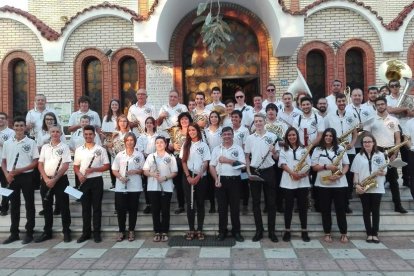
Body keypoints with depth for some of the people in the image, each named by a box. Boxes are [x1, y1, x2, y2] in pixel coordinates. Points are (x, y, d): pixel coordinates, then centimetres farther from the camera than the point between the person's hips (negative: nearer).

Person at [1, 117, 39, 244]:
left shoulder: (31, 142, -3)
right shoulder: (7, 143, 7)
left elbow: (35, 162, -6)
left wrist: (20, 170, -15)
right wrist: (7, 174, -5)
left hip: (27, 176, -3)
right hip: (12, 178, 3)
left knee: (29, 205, 3)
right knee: (14, 205, 11)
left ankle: (29, 233, 11)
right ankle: (14, 233, 21)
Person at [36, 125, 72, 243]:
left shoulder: (64, 147, -3)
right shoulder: (45, 147, 9)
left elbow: (66, 166, -10)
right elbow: (40, 165, 6)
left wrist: (55, 179, -16)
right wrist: (46, 179, -8)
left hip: (61, 180, -4)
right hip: (46, 180, 4)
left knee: (63, 207, 1)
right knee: (47, 207, 12)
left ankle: (66, 232, 11)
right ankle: (47, 232, 23)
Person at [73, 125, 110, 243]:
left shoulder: (101, 149, 0)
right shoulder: (79, 150, 8)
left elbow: (107, 166, -1)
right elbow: (76, 166, 11)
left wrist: (94, 169, -16)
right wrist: (79, 174, -10)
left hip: (97, 180, -2)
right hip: (84, 181, 2)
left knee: (97, 207, 3)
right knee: (85, 208, 8)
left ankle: (97, 233, 11)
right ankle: (86, 232, 17)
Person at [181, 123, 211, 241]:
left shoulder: (204, 145, 2)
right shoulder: (185, 145, 6)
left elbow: (206, 163, -3)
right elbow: (183, 162, 3)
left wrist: (198, 177, -13)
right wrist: (188, 177, -9)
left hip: (201, 177, -1)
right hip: (188, 177, 1)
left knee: (200, 203, 5)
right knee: (190, 203, 3)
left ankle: (200, 230, 11)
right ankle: (191, 230, 10)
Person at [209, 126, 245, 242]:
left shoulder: (238, 148, 4)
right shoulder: (216, 149, 8)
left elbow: (242, 164, -8)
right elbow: (212, 166, 4)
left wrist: (227, 160, -13)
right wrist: (216, 179, -9)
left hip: (235, 180, -1)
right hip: (221, 180, 1)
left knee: (235, 207, 5)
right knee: (222, 207, 7)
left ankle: (236, 231, 17)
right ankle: (222, 231, 18)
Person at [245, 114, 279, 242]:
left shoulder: (272, 136, 1)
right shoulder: (250, 138, 5)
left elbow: (276, 157, 4)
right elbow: (247, 157, 8)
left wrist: (274, 152, -18)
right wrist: (248, 172, -2)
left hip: (268, 171, -1)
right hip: (254, 171, 1)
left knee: (271, 202, 4)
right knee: (256, 202, 7)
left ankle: (271, 231, 15)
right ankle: (259, 231, 18)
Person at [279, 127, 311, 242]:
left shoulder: (303, 149, 11)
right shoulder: (284, 150, 8)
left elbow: (308, 164, 6)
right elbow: (282, 164, -4)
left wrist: (302, 174, -14)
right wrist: (292, 173, -20)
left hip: (302, 182, 1)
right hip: (288, 182, -1)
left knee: (303, 207, 5)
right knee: (288, 207, 4)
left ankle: (304, 232, 13)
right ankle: (287, 231, 12)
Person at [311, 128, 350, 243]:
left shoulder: (340, 149, 6)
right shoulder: (317, 149, 4)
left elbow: (346, 165, 5)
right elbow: (314, 166, -1)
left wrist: (340, 174, -12)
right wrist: (327, 166, -16)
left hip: (339, 183, 0)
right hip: (323, 184, 0)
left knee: (341, 209, 4)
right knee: (325, 209, 6)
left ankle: (344, 234, 15)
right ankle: (327, 233, 16)